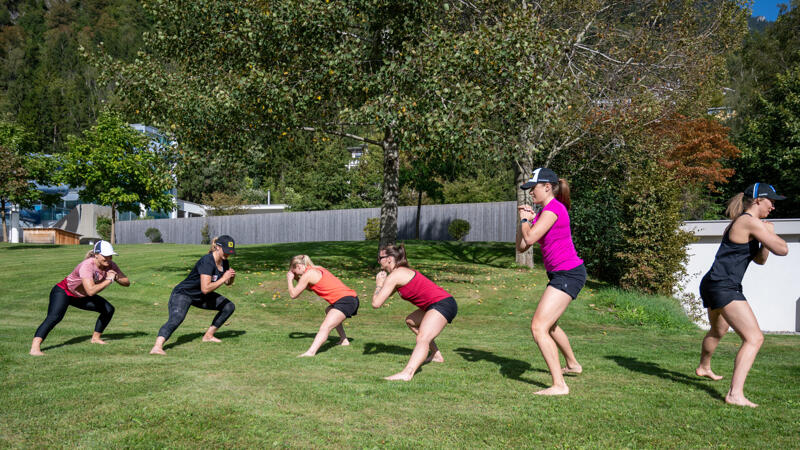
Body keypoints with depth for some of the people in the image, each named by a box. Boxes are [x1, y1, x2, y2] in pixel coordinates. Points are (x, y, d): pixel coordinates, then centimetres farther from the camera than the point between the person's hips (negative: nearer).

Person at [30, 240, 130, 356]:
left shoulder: (110, 265, -13)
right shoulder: (87, 265, -34)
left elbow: (127, 283, -9)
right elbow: (91, 291, -46)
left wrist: (116, 277, -28)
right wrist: (109, 280, -37)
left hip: (82, 296, 8)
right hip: (63, 291, -7)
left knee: (109, 309, 4)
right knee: (55, 317, -31)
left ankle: (95, 338, 19)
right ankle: (35, 347, -37)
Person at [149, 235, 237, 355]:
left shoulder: (224, 262, -2)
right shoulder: (207, 261, -27)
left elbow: (228, 283, 14)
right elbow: (205, 288, -34)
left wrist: (232, 276, -9)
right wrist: (223, 278, -28)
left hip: (201, 296, 9)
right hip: (183, 293, -9)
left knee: (229, 306, 7)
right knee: (176, 318, -33)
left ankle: (208, 336, 14)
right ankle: (157, 347, -46)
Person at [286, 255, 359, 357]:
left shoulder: (307, 275, -6)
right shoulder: (318, 269, 20)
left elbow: (293, 295, 0)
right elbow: (310, 288, 32)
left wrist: (290, 280, 14)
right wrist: (298, 279, 22)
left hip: (345, 301, -9)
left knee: (325, 327, -22)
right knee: (329, 311, 36)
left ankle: (310, 352, -38)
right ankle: (344, 340, 40)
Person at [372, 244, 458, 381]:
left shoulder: (394, 276, -10)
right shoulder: (403, 272, 19)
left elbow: (376, 303, -13)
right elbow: (388, 294, 25)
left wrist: (379, 284, 2)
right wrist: (382, 282, 10)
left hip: (443, 304, -10)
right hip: (439, 304, 10)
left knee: (423, 339, -29)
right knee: (410, 321, 31)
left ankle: (407, 373, -50)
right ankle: (436, 355, 38)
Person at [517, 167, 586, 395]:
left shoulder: (553, 208, -14)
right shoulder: (544, 212, 15)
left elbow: (530, 239, -22)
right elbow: (521, 247, 14)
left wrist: (525, 220, -4)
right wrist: (525, 219, 6)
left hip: (568, 274, -11)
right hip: (561, 274, 11)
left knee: (539, 327, -17)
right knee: (549, 325, 27)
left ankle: (559, 385, -15)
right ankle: (572, 364, 48)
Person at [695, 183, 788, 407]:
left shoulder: (741, 223, 18)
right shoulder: (750, 222, -12)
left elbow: (760, 259, 23)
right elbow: (782, 249, -15)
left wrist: (765, 237, 7)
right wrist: (770, 232, 3)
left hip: (713, 286, 11)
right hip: (723, 286, -11)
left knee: (718, 330, 34)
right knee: (754, 339, -16)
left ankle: (703, 368, 57)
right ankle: (735, 394, -23)